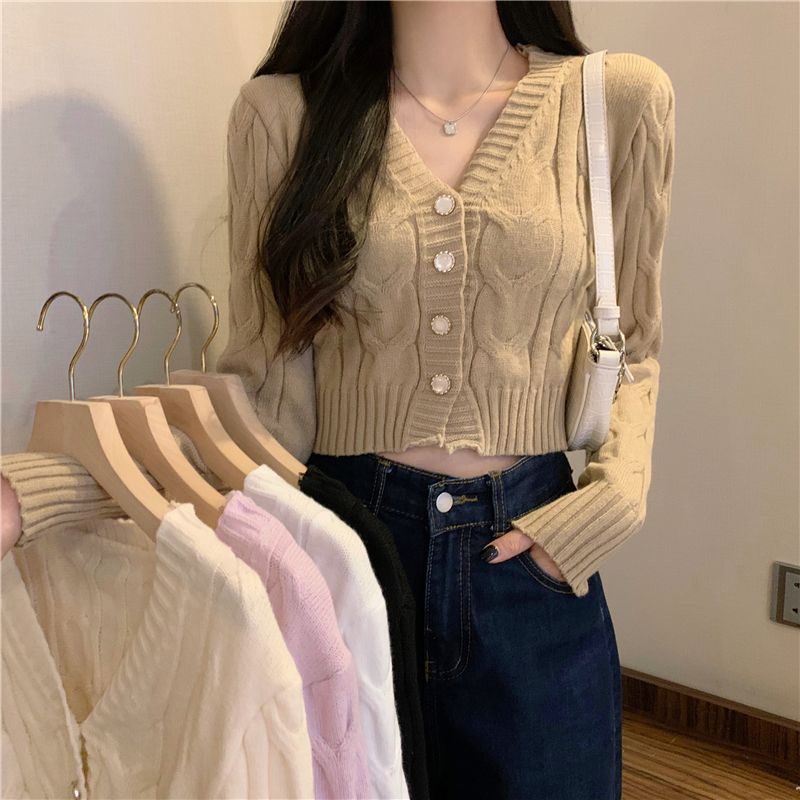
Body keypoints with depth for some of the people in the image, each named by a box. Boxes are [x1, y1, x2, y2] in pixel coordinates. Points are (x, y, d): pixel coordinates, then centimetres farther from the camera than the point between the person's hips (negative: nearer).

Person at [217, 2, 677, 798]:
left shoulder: (617, 98, -1)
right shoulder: (280, 110, -3)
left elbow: (631, 343, 7)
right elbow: (267, 368, -1)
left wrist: (614, 496, -7)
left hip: (535, 553, 1)